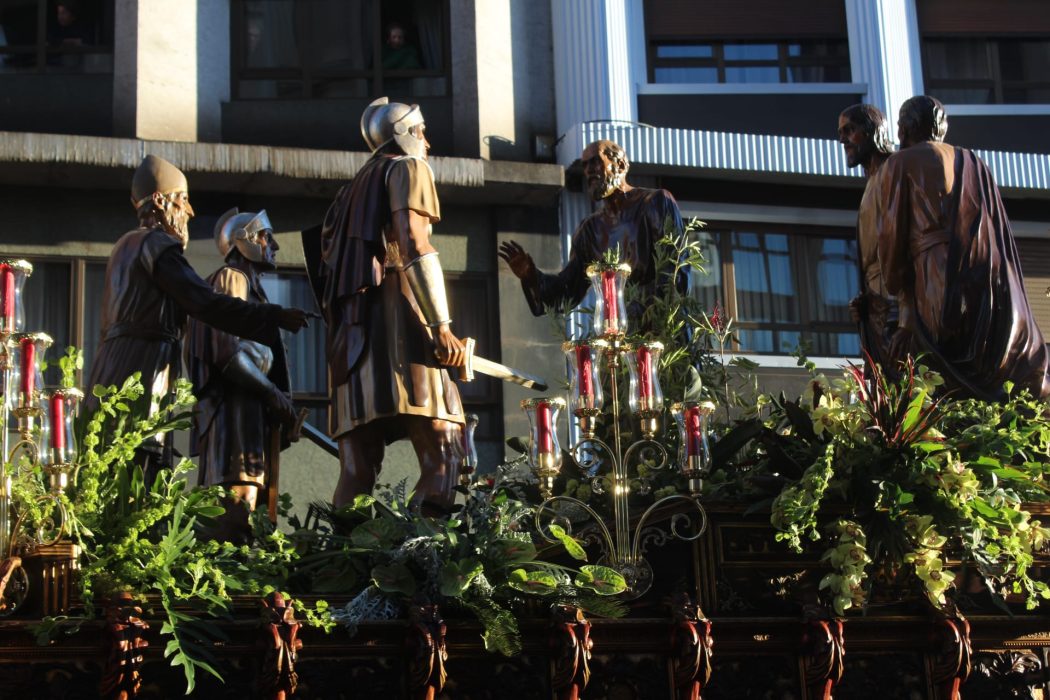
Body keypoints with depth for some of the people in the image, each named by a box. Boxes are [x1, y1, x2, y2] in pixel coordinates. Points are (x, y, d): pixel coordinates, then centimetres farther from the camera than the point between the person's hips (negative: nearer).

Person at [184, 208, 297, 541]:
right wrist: (275, 395, -13)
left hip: (249, 407, 10)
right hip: (236, 405, -10)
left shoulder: (248, 283, 27)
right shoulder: (231, 278, -3)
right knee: (239, 497, -17)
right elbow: (229, 352, -15)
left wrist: (278, 402, 15)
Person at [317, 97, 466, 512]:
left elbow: (329, 254, 24)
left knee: (358, 465, 2)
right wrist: (441, 326, -14)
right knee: (442, 447, -15)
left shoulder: (355, 186, 31)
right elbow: (413, 243, -8)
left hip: (351, 331, 8)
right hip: (396, 321, -8)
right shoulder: (407, 167, 8)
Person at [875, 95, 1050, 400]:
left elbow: (892, 237, 2)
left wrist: (906, 314, 8)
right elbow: (1002, 232, 17)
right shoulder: (973, 163, 22)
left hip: (941, 282, -4)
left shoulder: (899, 164, 9)